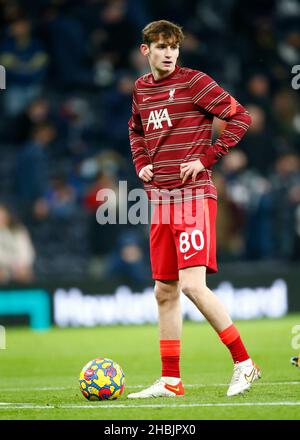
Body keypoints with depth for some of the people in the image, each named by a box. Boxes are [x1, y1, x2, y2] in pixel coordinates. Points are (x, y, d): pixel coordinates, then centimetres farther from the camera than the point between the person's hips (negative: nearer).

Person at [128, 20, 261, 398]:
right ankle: (170, 381, 14)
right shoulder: (141, 89, 13)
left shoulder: (193, 82, -7)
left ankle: (244, 364, -7)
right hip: (161, 198, 7)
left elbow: (240, 118, -8)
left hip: (194, 195, -7)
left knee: (192, 284, -16)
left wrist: (206, 158, -12)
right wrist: (141, 162, 14)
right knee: (164, 291, 7)